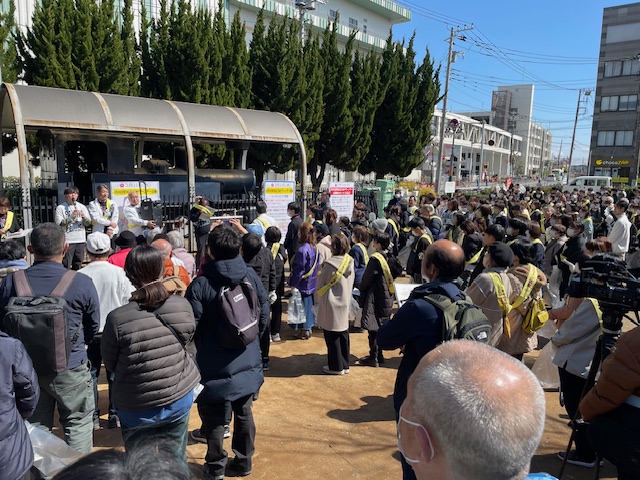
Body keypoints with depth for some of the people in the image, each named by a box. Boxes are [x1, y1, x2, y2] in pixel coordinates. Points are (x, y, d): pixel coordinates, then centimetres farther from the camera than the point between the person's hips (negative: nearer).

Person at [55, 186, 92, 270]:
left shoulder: (82, 207, 11)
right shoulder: (60, 208, 0)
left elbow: (88, 223, 7)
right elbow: (59, 223, -10)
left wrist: (84, 216, -13)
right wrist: (72, 216, -18)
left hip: (80, 240, 4)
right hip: (67, 240, -4)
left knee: (78, 264, 10)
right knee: (66, 265, -5)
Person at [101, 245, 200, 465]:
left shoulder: (117, 319, -23)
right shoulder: (184, 307, -17)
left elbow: (110, 364, -6)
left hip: (137, 409, -2)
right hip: (180, 399, 2)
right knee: (176, 461, 24)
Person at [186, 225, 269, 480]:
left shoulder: (201, 284, -19)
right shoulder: (251, 276, -6)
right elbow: (264, 314, 0)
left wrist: (196, 352, 4)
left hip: (215, 365, -4)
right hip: (247, 360, 4)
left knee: (214, 418, 13)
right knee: (244, 413, 18)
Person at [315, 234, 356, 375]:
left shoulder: (329, 264, -20)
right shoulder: (350, 262, -4)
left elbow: (320, 285, -7)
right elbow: (351, 283, 7)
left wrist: (318, 299, 9)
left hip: (331, 305, -6)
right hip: (345, 303, 6)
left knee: (332, 337, 6)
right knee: (343, 334, 15)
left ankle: (336, 367, 15)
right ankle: (344, 365, 25)